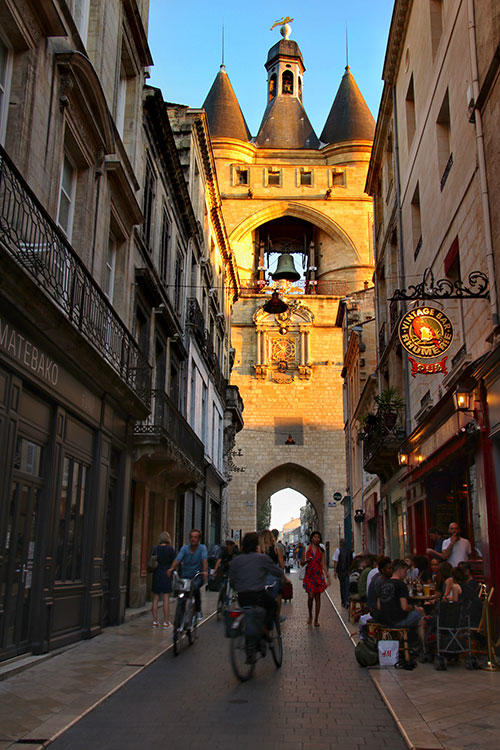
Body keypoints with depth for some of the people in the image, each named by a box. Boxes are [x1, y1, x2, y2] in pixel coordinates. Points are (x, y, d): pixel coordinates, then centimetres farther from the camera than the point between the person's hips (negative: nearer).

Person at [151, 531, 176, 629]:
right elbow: (174, 562, -4)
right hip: (167, 575, -3)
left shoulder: (155, 549, 1)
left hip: (156, 575, 3)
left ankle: (155, 621, 13)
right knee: (166, 599, 1)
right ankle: (166, 622, 3)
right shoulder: (170, 549, -8)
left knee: (155, 599, 9)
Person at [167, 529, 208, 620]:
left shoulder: (202, 548, -3)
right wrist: (171, 568, -34)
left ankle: (198, 611, -14)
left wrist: (205, 571, -39)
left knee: (195, 587, -31)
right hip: (186, 576, 3)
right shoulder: (184, 548, 1)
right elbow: (177, 559, -15)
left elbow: (204, 560, -20)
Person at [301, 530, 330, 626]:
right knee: (311, 596, -10)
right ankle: (310, 616, 15)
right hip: (309, 575, -2)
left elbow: (323, 564, 6)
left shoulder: (321, 550, 9)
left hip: (319, 575, 2)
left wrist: (327, 575, -4)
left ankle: (316, 620, 9)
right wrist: (307, 561, -16)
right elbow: (302, 563, 5)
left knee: (318, 597, 1)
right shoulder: (306, 549, 4)